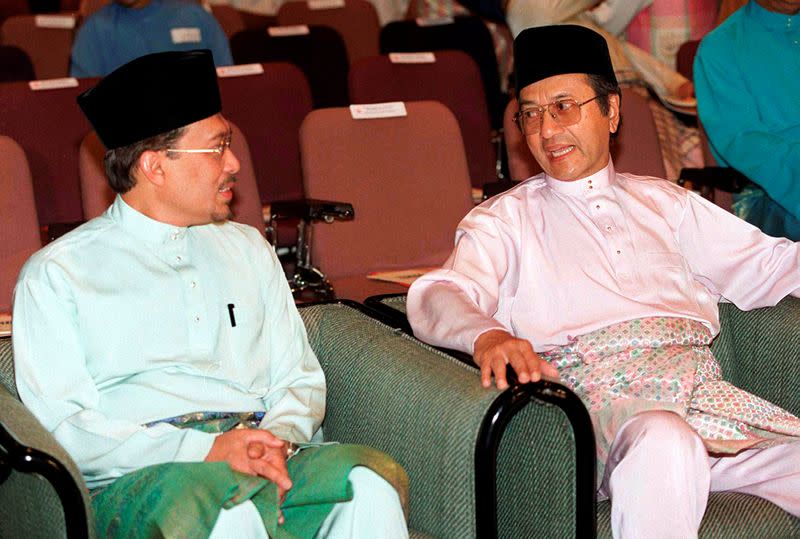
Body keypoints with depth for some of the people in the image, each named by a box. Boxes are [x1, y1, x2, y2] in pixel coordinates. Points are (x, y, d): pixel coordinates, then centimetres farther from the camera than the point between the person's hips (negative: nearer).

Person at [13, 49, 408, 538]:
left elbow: (299, 379, 18)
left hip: (264, 455, 5)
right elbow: (62, 429, -4)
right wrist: (207, 449, -15)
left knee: (372, 481, -28)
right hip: (139, 479, -4)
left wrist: (277, 440, -7)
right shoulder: (56, 274, 6)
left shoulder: (248, 249, 22)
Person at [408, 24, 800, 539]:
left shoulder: (665, 202, 29)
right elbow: (440, 296, -2)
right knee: (662, 443, -37)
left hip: (703, 389, 4)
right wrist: (487, 334, -25)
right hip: (597, 395, -3)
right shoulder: (505, 219, 17)